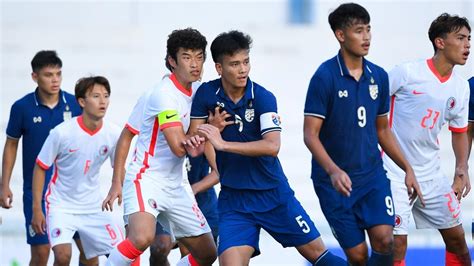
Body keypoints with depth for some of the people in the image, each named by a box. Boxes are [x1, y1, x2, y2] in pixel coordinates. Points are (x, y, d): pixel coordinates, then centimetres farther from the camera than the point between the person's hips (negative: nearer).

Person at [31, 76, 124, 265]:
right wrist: (36, 209, -9)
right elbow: (40, 168, -8)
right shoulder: (62, 132, -18)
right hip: (61, 205, -4)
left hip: (93, 206, 4)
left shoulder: (112, 134, -8)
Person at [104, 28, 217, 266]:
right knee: (142, 238, -36)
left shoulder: (195, 90, 8)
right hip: (145, 181, -9)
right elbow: (179, 147, -23)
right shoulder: (165, 94, -17)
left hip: (175, 188, 9)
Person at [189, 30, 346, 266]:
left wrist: (223, 144, -31)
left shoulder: (263, 98, -13)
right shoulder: (207, 94, -4)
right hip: (233, 200, 1)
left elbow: (272, 146, -26)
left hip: (274, 195, -1)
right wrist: (214, 127, -20)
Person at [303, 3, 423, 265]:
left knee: (383, 239, -16)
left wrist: (408, 169, 11)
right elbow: (310, 134, -15)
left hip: (373, 175, 4)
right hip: (335, 182, -4)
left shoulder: (378, 76, 4)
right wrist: (333, 171, -29)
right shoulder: (325, 76, -12)